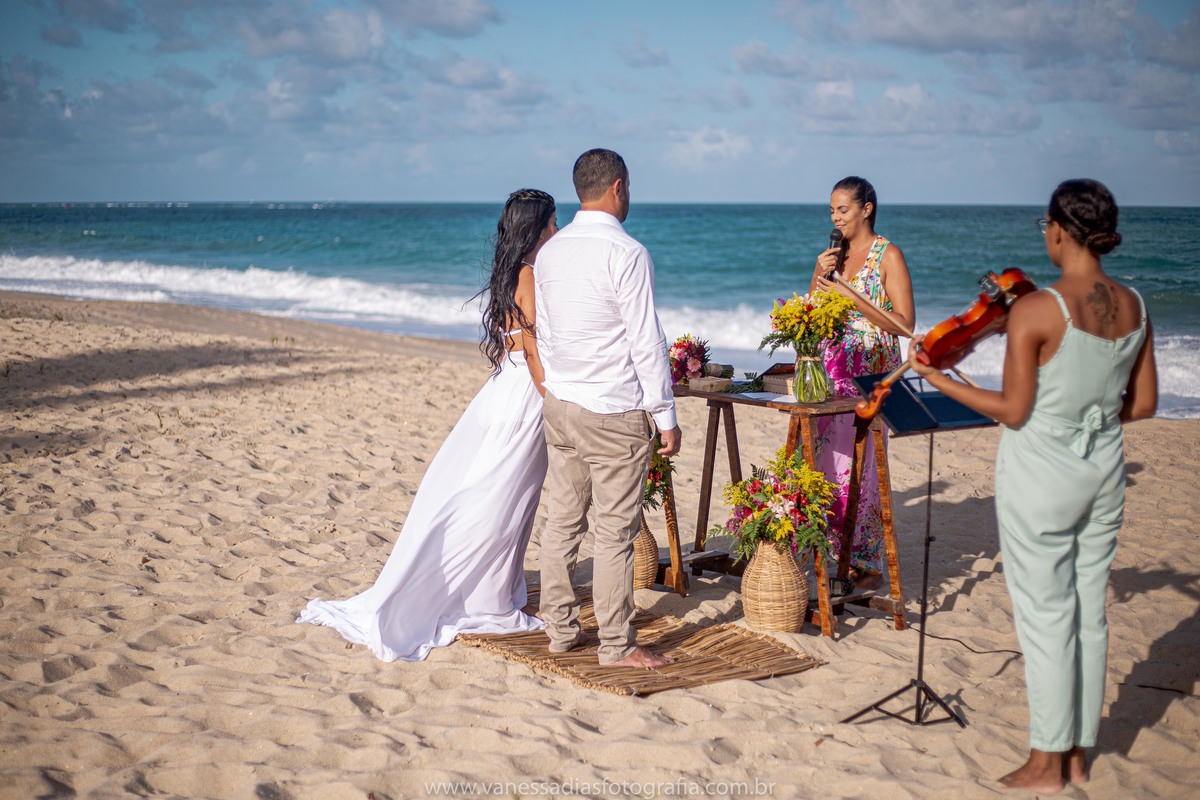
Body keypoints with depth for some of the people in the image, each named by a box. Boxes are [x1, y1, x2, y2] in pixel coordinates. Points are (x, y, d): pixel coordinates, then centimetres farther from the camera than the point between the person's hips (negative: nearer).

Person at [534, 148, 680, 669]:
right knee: (615, 533, 0)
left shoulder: (550, 252, 7)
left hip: (559, 407, 7)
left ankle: (560, 629, 22)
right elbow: (647, 342, -15)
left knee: (562, 522, 13)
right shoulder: (626, 253, -15)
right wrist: (666, 416, -10)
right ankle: (616, 645, 8)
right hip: (614, 414, -7)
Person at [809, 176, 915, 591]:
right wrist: (820, 275, -2)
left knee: (860, 466, -6)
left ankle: (868, 563, 3)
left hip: (872, 374, -6)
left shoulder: (888, 256, -5)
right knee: (826, 461, 2)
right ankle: (830, 552, 11)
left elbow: (904, 324, -12)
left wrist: (850, 295, -16)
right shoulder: (834, 253, 13)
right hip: (832, 373, 6)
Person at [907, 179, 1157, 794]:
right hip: (1104, 473, 6)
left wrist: (935, 377, -8)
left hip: (1040, 476, -6)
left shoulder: (1035, 311, -20)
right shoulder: (1133, 306, -1)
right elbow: (1144, 404, 5)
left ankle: (1046, 765, 14)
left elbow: (1013, 412, -16)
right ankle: (1078, 756, 26)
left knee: (1046, 618, 4)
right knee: (1089, 614, 15)